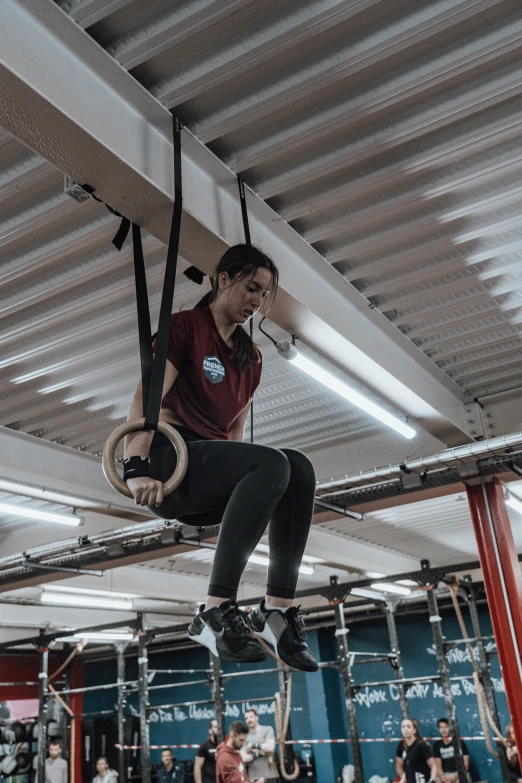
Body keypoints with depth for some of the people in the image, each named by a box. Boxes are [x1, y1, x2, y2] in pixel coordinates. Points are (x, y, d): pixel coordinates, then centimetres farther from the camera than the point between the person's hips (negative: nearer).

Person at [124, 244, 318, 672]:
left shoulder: (251, 357, 19)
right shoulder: (185, 326, -1)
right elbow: (145, 402, -13)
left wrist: (243, 480, 8)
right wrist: (136, 470, -25)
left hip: (211, 480, 6)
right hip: (170, 460, -6)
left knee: (300, 468, -21)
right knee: (271, 463, -32)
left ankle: (279, 609, -23)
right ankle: (216, 612, -32)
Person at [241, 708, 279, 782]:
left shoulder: (267, 730, 4)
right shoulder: (245, 736, 10)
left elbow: (270, 747, -10)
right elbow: (243, 758, 0)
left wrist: (253, 745, -3)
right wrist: (258, 754, -11)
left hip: (269, 775, -2)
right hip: (253, 777, 2)